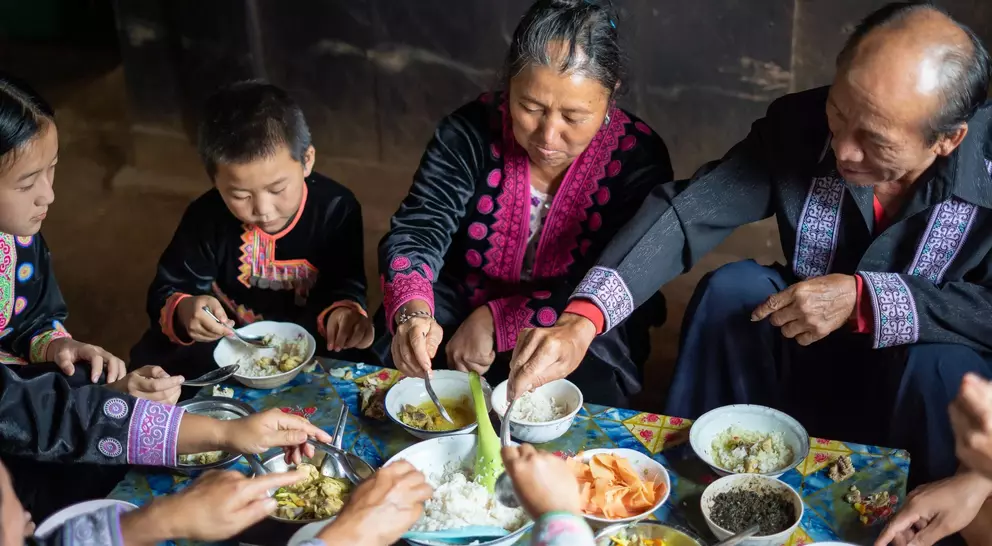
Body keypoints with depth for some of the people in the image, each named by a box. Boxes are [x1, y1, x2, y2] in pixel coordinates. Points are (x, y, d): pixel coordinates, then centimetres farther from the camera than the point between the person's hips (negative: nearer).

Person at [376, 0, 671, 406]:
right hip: (464, 310, 2)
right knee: (397, 344, -25)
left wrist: (496, 320, -27)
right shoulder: (472, 132, -13)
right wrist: (413, 314, -41)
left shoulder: (638, 157, -17)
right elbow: (417, 232, -18)